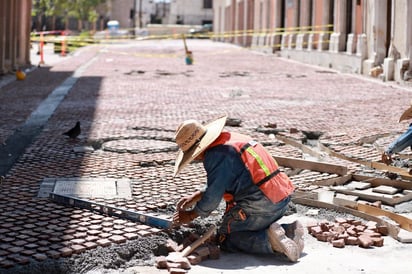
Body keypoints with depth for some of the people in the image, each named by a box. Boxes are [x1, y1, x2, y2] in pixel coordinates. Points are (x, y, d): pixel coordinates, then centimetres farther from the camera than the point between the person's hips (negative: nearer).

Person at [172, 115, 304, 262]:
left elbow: (213, 196, -10)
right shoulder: (229, 138, 17)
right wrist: (195, 196, 32)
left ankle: (270, 240, -16)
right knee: (246, 229, 26)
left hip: (260, 204, -9)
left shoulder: (216, 155, -14)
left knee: (225, 239, 4)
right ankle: (288, 231, 6)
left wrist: (191, 215, 7)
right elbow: (218, 182, 30)